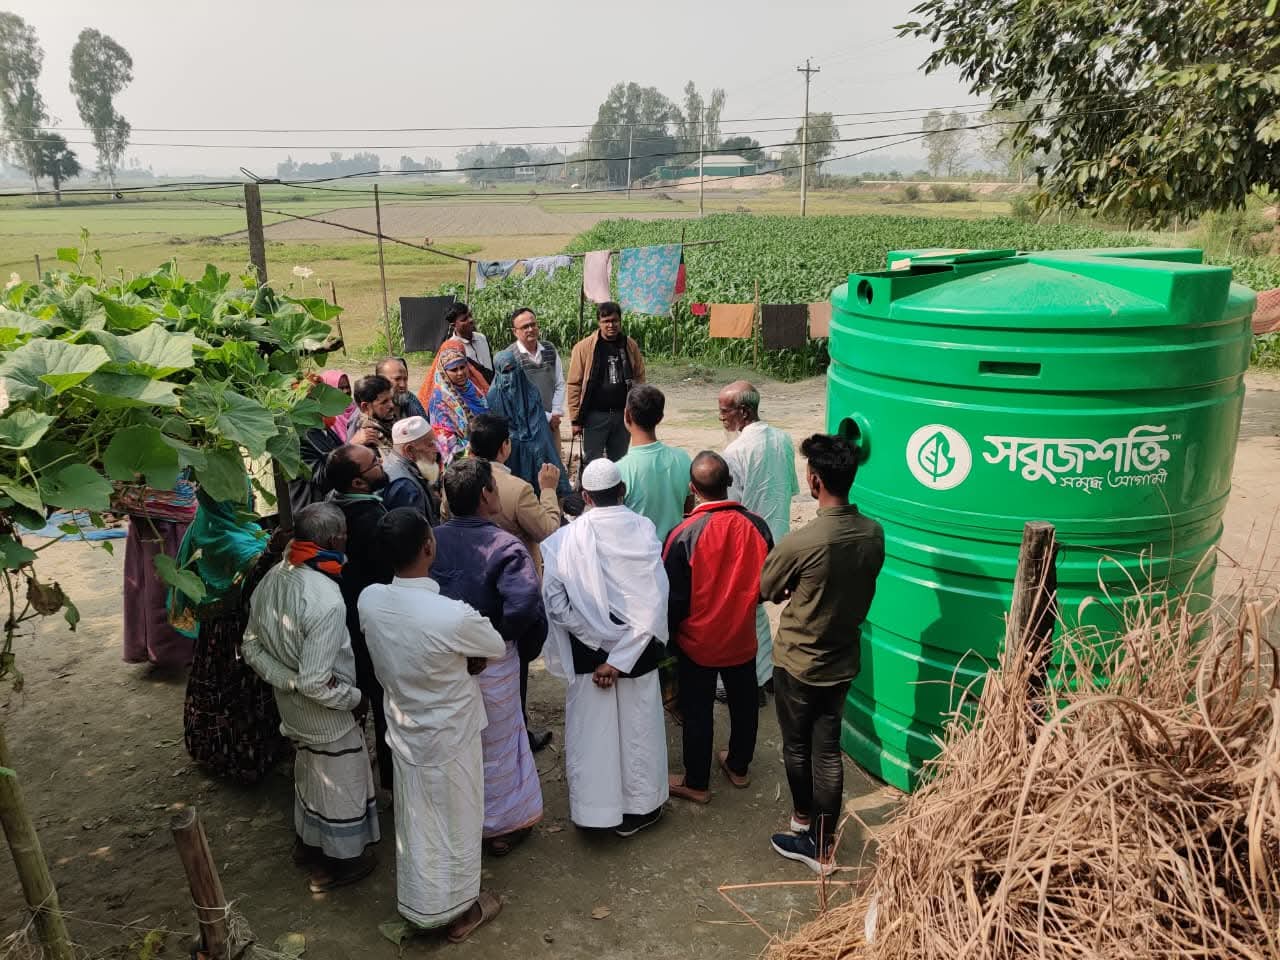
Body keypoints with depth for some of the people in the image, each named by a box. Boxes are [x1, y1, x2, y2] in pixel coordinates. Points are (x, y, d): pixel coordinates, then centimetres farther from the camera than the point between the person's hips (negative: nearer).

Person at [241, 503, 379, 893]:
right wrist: (356, 698, -15)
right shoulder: (326, 601, -34)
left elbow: (251, 649, -1)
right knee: (340, 782, 16)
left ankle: (307, 842, 51)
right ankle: (336, 863, 35)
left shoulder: (273, 578, -10)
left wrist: (286, 679, 0)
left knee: (310, 770, 29)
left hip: (291, 707, 8)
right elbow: (316, 683, -30)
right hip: (326, 714, -7)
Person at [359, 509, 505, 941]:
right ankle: (458, 913, 40)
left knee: (414, 824, 26)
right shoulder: (454, 615, -34)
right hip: (450, 738, -5)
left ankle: (421, 906, 48)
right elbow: (497, 649, -14)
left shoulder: (369, 600, -16)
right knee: (456, 824, 18)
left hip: (403, 730, 6)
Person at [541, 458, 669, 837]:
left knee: (592, 729, 15)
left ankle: (595, 809, 27)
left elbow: (554, 600, -14)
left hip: (588, 652, 0)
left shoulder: (564, 539, -13)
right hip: (638, 649, 1)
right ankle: (638, 809, 32)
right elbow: (655, 600, -17)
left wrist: (597, 640, -8)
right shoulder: (644, 530, -14)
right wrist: (622, 658, -15)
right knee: (638, 727, 17)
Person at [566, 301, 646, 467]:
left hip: (623, 414, 4)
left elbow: (639, 378, 11)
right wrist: (575, 419, -7)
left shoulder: (630, 346, 4)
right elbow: (574, 385, -5)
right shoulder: (584, 347, -6)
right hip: (595, 415, -3)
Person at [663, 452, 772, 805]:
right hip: (742, 638, 4)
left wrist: (668, 635, 1)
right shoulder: (756, 526, -14)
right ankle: (738, 767, 41)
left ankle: (696, 783, 28)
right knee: (743, 703, 22)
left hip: (697, 643, -3)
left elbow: (673, 599, -15)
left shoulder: (683, 535, -24)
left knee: (697, 713, 12)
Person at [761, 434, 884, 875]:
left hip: (798, 662, -5)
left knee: (797, 746, 17)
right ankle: (823, 844, 25)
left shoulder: (800, 543, -27)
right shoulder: (873, 534, -9)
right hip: (843, 660, 5)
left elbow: (767, 589, -9)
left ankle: (803, 818, 37)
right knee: (828, 750, 15)